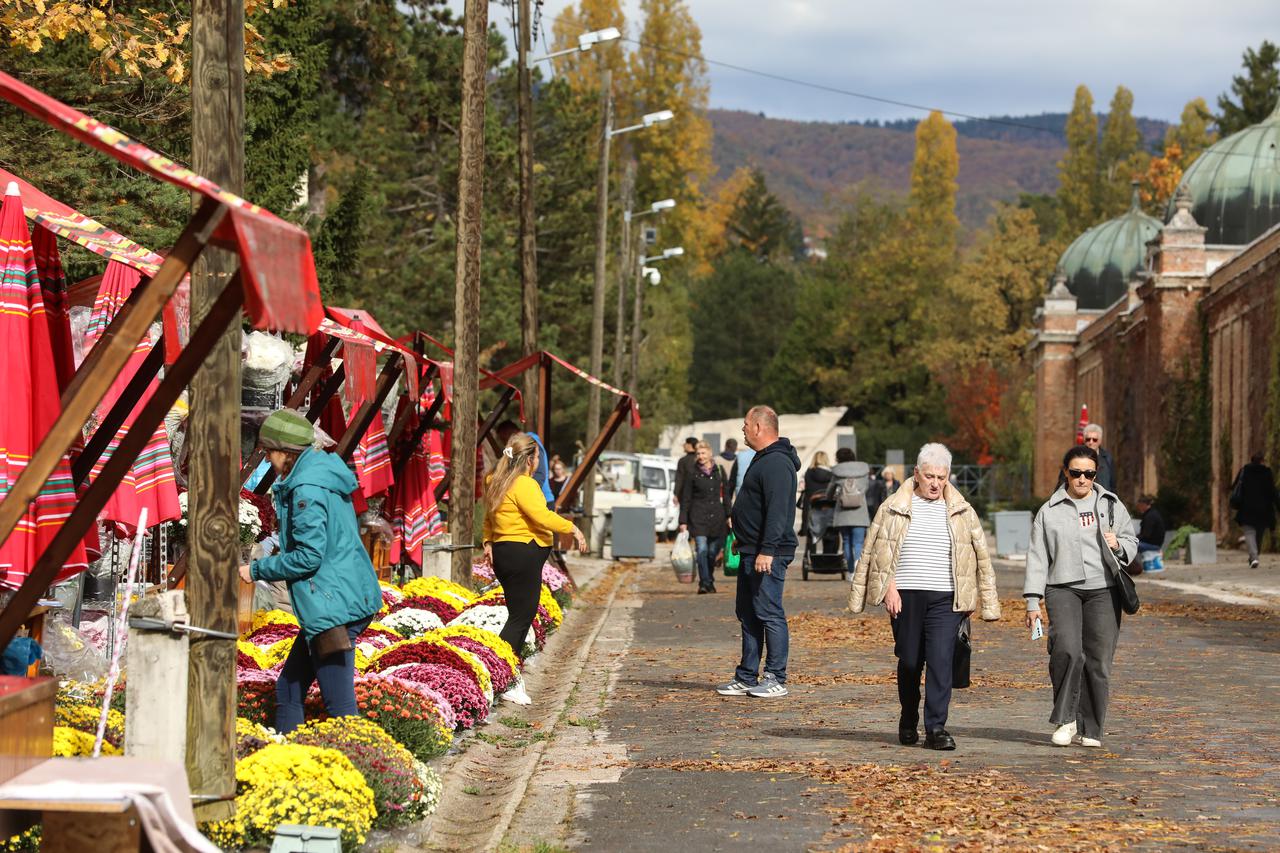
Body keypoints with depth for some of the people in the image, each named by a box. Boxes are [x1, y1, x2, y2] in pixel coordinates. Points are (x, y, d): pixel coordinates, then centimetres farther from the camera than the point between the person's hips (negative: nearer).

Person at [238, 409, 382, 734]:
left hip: (333, 607, -11)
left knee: (340, 707, -7)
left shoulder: (307, 490, -17)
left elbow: (308, 556, -20)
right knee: (288, 690, 16)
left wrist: (257, 570, -9)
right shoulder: (324, 473, 14)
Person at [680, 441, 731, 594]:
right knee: (702, 549, -15)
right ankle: (704, 583, -14)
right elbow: (686, 499, 3)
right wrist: (683, 521, -1)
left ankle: (710, 581, 25)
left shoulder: (719, 471, 7)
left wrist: (728, 515, 9)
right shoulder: (693, 473, 1)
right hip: (698, 516, -2)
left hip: (717, 516, 2)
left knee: (713, 551, 7)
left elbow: (725, 495, 13)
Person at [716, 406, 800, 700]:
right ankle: (746, 678, 19)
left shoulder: (776, 463, -17)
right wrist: (743, 539, 25)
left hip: (768, 555, -11)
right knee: (747, 614, 13)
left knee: (769, 614, -7)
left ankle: (776, 680, -4)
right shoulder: (763, 459, 18)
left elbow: (777, 511, -25)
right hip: (752, 553, 11)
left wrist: (767, 550, -28)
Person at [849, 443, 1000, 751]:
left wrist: (984, 600, 11)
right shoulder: (894, 508, 5)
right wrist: (889, 587, -6)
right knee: (909, 662, 6)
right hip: (905, 597, 0)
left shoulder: (962, 512, 10)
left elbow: (981, 556, 14)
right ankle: (908, 723, 25)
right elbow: (878, 551, 4)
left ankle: (936, 728, -10)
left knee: (941, 661, -11)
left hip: (946, 599, 0)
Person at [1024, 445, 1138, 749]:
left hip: (1103, 590, 1)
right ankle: (1065, 719, -10)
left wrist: (1118, 544, -4)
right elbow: (1037, 558, 8)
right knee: (1066, 649, -23)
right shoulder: (1049, 511, 9)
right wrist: (1033, 601, 2)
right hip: (1063, 588, -1)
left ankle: (1091, 729, 10)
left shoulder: (1111, 504, 12)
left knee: (1098, 661, -1)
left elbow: (1132, 541, 20)